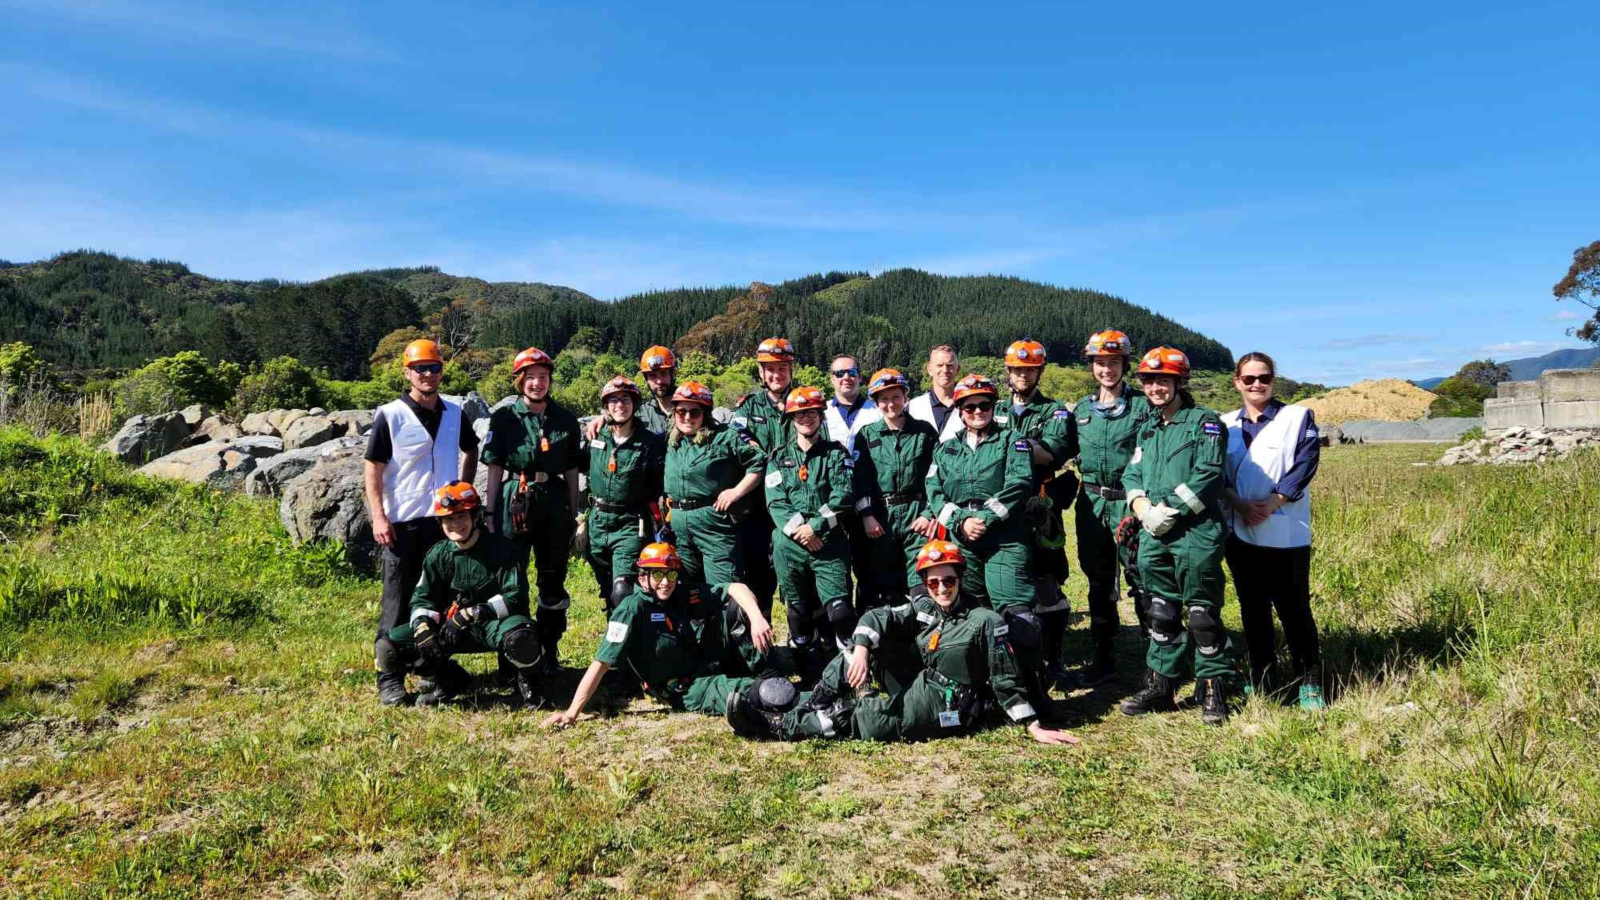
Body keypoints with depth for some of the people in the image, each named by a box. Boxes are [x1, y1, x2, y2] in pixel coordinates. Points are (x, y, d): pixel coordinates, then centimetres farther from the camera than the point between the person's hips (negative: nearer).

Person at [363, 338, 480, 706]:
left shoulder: (454, 414, 7)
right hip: (401, 524, -4)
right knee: (397, 604, 0)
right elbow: (371, 468, -7)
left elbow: (471, 451, 24)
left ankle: (431, 667, 25)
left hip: (444, 521, 4)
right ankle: (390, 679, 7)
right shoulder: (390, 415, -6)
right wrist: (378, 517, -15)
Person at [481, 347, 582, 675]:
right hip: (516, 501, -2)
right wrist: (491, 514, -2)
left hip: (555, 502, 2)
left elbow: (571, 471, 10)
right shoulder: (504, 418, 1)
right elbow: (495, 469, 2)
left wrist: (573, 515, 10)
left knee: (553, 580, 9)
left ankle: (550, 651, 20)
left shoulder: (565, 419, 7)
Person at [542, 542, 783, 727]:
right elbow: (601, 663, -20)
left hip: (714, 665, 6)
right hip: (686, 690, -6)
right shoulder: (632, 610, -17)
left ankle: (772, 675, -10)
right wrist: (572, 713, -23)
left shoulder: (686, 593, -3)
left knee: (734, 607, -12)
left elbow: (736, 589, -6)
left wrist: (756, 619, -25)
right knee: (739, 694, -36)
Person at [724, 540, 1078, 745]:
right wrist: (860, 651, -26)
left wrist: (1034, 727, -13)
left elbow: (1006, 680, -8)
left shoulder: (986, 621, -8)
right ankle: (808, 704, -11)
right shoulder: (924, 608, 7)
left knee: (851, 718, -20)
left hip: (941, 710, -6)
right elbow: (876, 617, -7)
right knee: (869, 641, -8)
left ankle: (780, 724, -8)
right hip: (914, 691, 6)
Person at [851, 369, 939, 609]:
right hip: (880, 515, 1)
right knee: (879, 586, 3)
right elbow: (860, 479, 3)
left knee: (923, 584, -4)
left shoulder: (924, 432, 7)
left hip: (916, 512, 0)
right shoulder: (867, 434, 8)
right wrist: (866, 516, -6)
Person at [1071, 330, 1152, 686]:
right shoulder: (1081, 409, 11)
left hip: (1129, 503, -4)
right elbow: (1071, 456, 18)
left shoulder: (1142, 406, -3)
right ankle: (1104, 657, 21)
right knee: (1099, 583, 11)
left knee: (1142, 579, -4)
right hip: (1092, 503, 5)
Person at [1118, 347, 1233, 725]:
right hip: (1154, 536, 7)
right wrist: (1143, 509, -7)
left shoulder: (1205, 422, -4)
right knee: (1162, 612, 13)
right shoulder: (1147, 430, 18)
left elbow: (1208, 475, -14)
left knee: (1202, 613, -1)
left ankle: (1213, 690, 10)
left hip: (1196, 533, -6)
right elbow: (1131, 475, 13)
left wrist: (1169, 512, -16)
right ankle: (1160, 685, 22)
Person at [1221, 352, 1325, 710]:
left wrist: (1271, 504, -16)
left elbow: (1304, 466, -8)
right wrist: (1240, 504, -11)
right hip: (1240, 532, 3)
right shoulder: (1225, 424, 12)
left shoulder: (1298, 417, 2)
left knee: (1295, 609, -1)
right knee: (1252, 609, 10)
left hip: (1286, 532, -3)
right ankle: (1260, 682, 20)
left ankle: (1310, 684, 12)